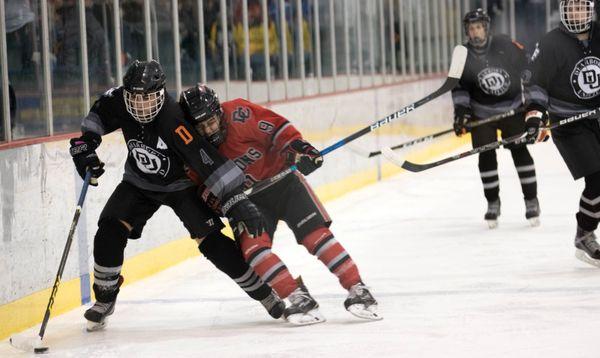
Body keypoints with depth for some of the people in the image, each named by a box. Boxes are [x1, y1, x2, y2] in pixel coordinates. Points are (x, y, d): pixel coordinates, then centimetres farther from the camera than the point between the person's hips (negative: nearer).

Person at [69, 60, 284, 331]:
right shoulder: (119, 102, -20)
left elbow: (208, 160, -40)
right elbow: (99, 113, 6)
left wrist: (236, 200, -45)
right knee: (109, 233, -12)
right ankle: (104, 299, 8)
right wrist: (86, 141, -6)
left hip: (180, 184, -4)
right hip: (139, 183, 5)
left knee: (212, 242, -15)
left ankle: (263, 292, -1)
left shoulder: (173, 120, -37)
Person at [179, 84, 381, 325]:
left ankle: (358, 292, -10)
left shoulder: (237, 114, -23)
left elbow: (276, 126, -18)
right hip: (249, 198, 3)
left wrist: (297, 147, -31)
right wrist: (215, 199, -16)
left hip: (281, 178, -3)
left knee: (314, 233, -14)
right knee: (252, 245, -20)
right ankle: (299, 299, -18)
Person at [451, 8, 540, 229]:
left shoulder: (506, 46, -13)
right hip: (481, 113, 2)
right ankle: (492, 203, 12)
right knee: (486, 156, -2)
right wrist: (460, 109, -10)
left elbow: (526, 70, -3)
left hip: (512, 109, -1)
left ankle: (531, 201, 5)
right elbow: (460, 86, 1)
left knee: (519, 151, -4)